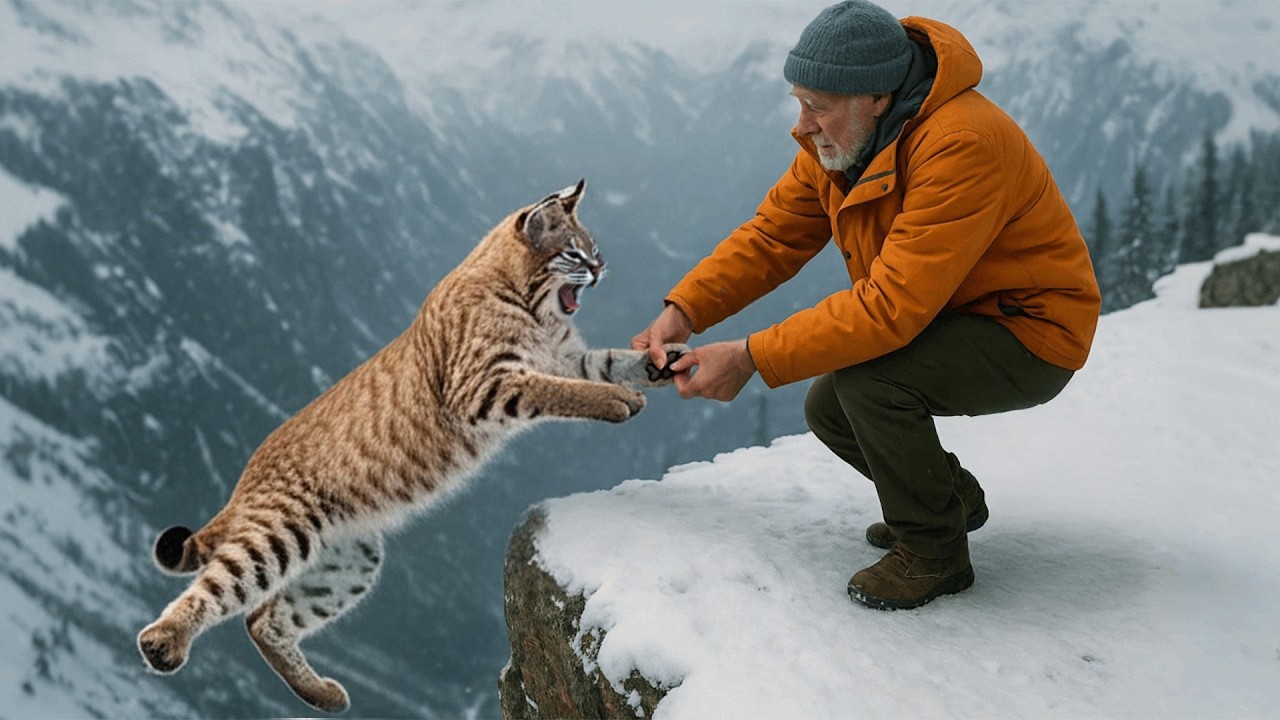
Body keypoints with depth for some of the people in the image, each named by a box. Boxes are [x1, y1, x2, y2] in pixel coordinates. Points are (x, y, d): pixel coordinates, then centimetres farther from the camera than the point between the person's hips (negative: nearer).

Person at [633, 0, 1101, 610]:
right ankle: (954, 499, 27)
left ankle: (935, 551, -5)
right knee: (827, 409, 1)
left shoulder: (963, 144, -33)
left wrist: (751, 358, -36)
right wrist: (683, 310, -16)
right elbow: (772, 236, -1)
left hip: (1030, 332, -9)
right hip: (948, 322, 9)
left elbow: (891, 304, -38)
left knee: (866, 378, -29)